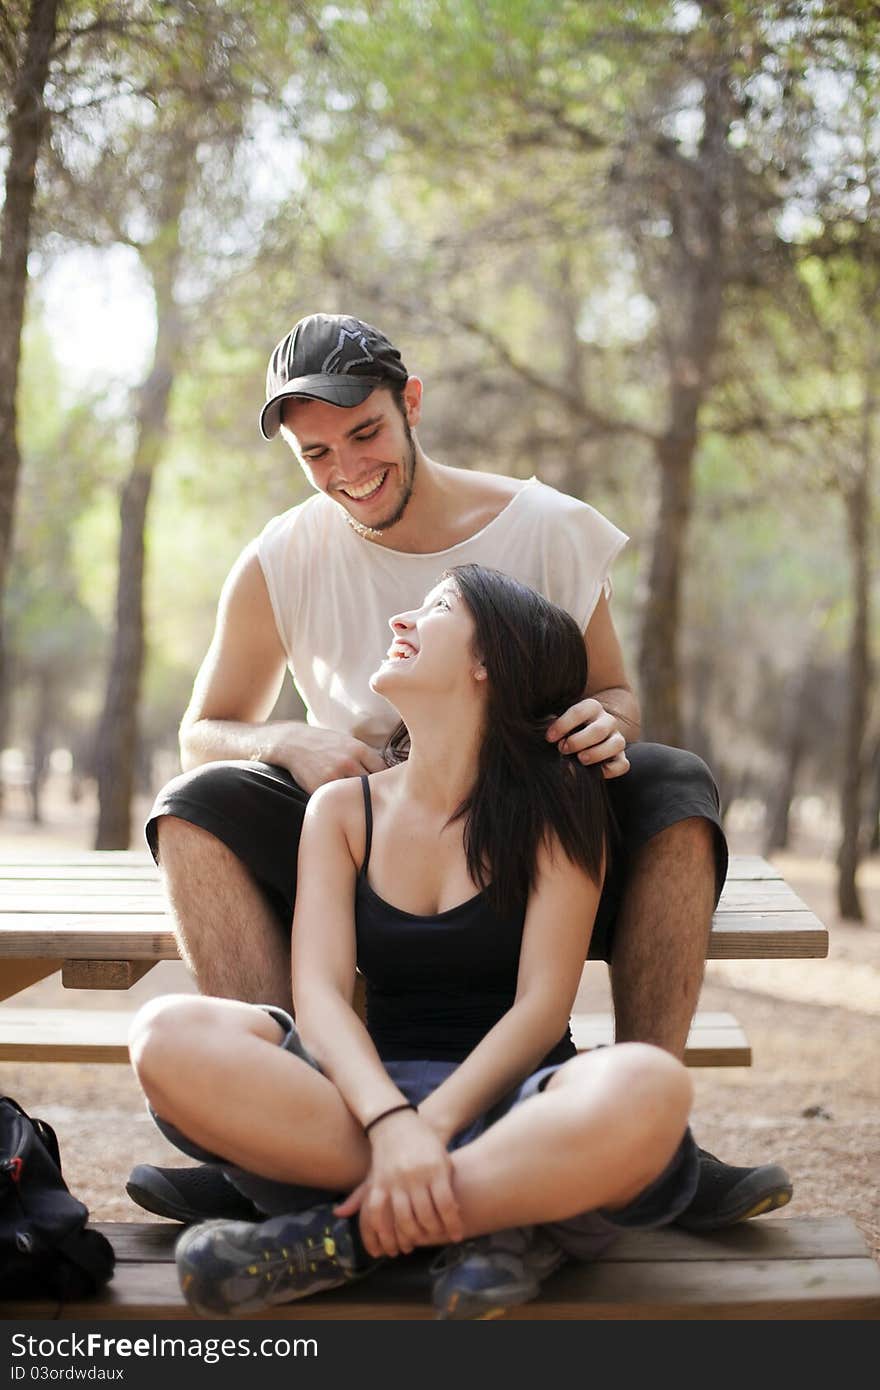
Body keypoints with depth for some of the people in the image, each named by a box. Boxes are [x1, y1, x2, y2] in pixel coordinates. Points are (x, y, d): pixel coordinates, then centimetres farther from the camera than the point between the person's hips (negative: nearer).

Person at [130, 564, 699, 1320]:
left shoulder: (554, 804, 2)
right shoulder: (344, 810, 9)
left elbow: (543, 1004, -6)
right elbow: (320, 993, -5)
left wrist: (432, 1130, -22)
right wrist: (390, 1123, -25)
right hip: (369, 1090, 2)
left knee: (646, 1087, -37)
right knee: (171, 1035, -25)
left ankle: (345, 1235, -22)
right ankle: (489, 1221, -23)